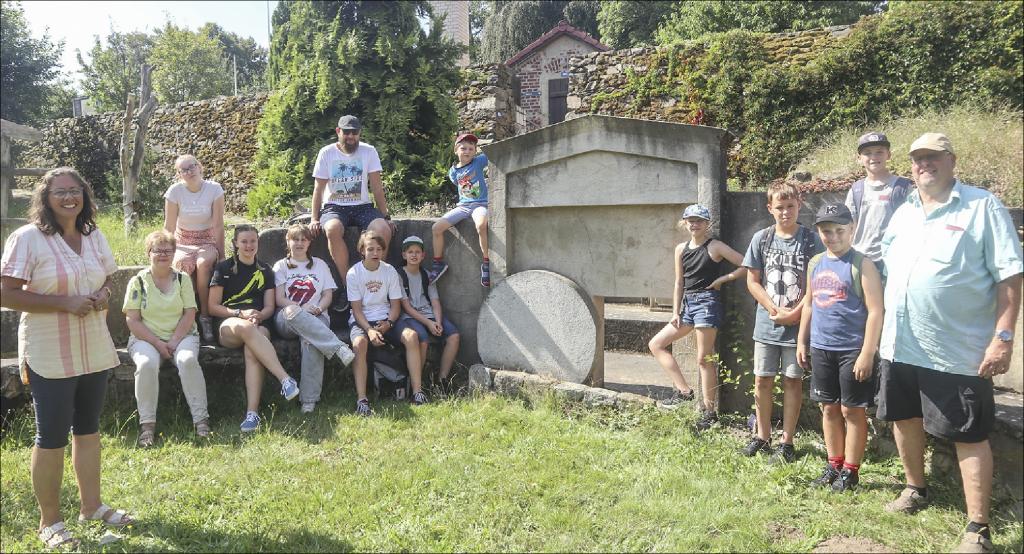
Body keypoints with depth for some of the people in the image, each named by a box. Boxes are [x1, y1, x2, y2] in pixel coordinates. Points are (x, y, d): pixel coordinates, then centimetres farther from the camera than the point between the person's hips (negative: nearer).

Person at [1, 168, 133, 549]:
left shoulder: (94, 236, 7)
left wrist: (103, 295, -5)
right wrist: (65, 303, -22)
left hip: (95, 350, 6)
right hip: (50, 356, -6)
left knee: (88, 427, 16)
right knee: (52, 436, 4)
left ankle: (91, 505, 31)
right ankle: (49, 521, 19)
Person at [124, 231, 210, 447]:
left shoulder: (182, 279, 10)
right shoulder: (138, 281, 6)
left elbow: (189, 314, 2)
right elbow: (132, 320, -2)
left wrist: (174, 341, -13)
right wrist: (158, 343, -13)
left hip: (182, 335, 1)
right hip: (146, 338, 0)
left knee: (188, 360, -31)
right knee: (147, 363, -33)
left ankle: (201, 419, -26)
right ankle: (147, 424, -24)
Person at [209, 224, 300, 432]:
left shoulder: (265, 271, 20)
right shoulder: (223, 268, 12)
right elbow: (213, 307, 6)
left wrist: (258, 316, -10)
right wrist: (241, 313, -10)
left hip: (258, 324, 2)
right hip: (228, 326, -1)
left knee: (252, 349, -36)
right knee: (245, 327, -40)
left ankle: (252, 413, -46)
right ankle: (286, 380, -49)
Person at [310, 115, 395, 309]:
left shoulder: (369, 152, 3)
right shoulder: (326, 153, 2)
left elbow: (376, 187, 3)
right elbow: (319, 188, 3)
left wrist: (385, 216, -4)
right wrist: (314, 219, -7)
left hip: (362, 206, 1)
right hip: (334, 206, -1)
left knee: (384, 230, -29)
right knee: (332, 229, -37)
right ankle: (347, 284, -25)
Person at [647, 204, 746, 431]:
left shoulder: (715, 247, -6)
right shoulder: (681, 249, 11)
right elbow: (679, 283, 11)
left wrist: (721, 279, -8)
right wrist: (676, 312, 6)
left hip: (707, 301, -7)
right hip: (688, 303, 8)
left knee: (704, 359, -5)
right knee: (656, 344, 6)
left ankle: (709, 411, 5)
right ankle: (683, 390, 8)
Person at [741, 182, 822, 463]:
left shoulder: (811, 240, -4)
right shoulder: (761, 239, 2)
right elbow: (753, 281, 2)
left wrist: (796, 313, -14)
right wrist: (776, 310, -9)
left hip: (798, 324, -2)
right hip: (767, 323, 2)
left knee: (792, 381, 5)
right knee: (762, 380, 8)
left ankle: (787, 442, 15)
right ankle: (763, 437, 23)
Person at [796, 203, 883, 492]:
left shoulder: (862, 264, -10)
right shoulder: (815, 263, 9)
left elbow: (875, 311, -14)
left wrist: (867, 353, -17)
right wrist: (802, 341, 15)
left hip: (852, 350, -6)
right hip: (821, 349, 6)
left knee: (852, 411, 4)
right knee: (829, 408, 14)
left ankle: (850, 471, 16)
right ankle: (833, 465, 27)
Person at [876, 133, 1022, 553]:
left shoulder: (983, 207, -6)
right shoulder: (903, 213, 12)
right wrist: (884, 324, 15)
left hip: (958, 350, -6)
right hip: (899, 344, 6)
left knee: (970, 436, 2)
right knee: (904, 419, 18)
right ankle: (915, 490, 39)